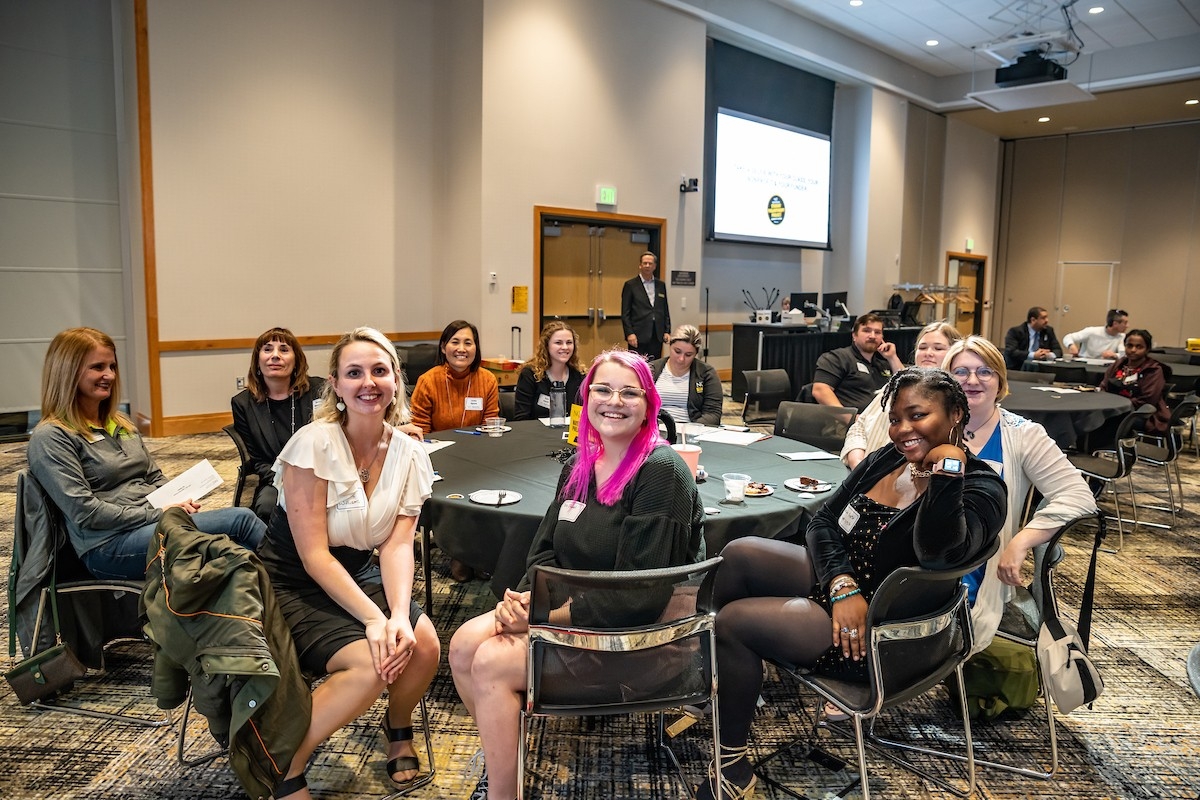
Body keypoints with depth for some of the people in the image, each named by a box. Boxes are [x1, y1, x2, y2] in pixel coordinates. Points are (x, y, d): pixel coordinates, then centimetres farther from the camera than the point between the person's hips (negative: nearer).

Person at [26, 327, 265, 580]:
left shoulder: (121, 424, 18)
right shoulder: (51, 438, -5)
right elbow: (87, 513, -13)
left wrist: (179, 502, 0)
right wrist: (160, 514, -14)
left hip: (155, 522, 7)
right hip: (110, 545, -7)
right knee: (240, 520, -24)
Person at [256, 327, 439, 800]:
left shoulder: (408, 455, -4)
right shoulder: (314, 444, -20)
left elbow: (397, 544, -8)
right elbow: (313, 555, -21)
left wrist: (399, 615, -24)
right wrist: (373, 618, -27)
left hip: (356, 575, 5)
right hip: (291, 584, -5)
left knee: (423, 643, -19)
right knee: (369, 664, -27)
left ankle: (399, 727, 15)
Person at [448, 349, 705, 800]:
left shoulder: (662, 474, -19)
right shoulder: (579, 466, 7)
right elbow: (546, 552, 8)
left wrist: (543, 616, -21)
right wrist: (525, 598, -14)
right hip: (568, 607, 8)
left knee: (491, 664, -17)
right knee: (464, 643, -9)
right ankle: (502, 756, 14)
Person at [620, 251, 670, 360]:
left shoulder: (661, 285, 14)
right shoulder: (630, 285, 1)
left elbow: (665, 310, 16)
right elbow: (625, 313, -2)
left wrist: (667, 331, 7)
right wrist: (629, 333, -11)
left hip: (657, 336, 4)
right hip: (638, 336, -4)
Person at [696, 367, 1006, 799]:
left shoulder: (980, 487, -16)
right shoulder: (886, 459, 3)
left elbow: (939, 553, -37)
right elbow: (823, 520, 2)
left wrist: (947, 469, -32)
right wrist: (843, 584, -14)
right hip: (836, 579, 8)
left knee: (734, 621, -19)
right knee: (740, 553, -12)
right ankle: (715, 675, 8)